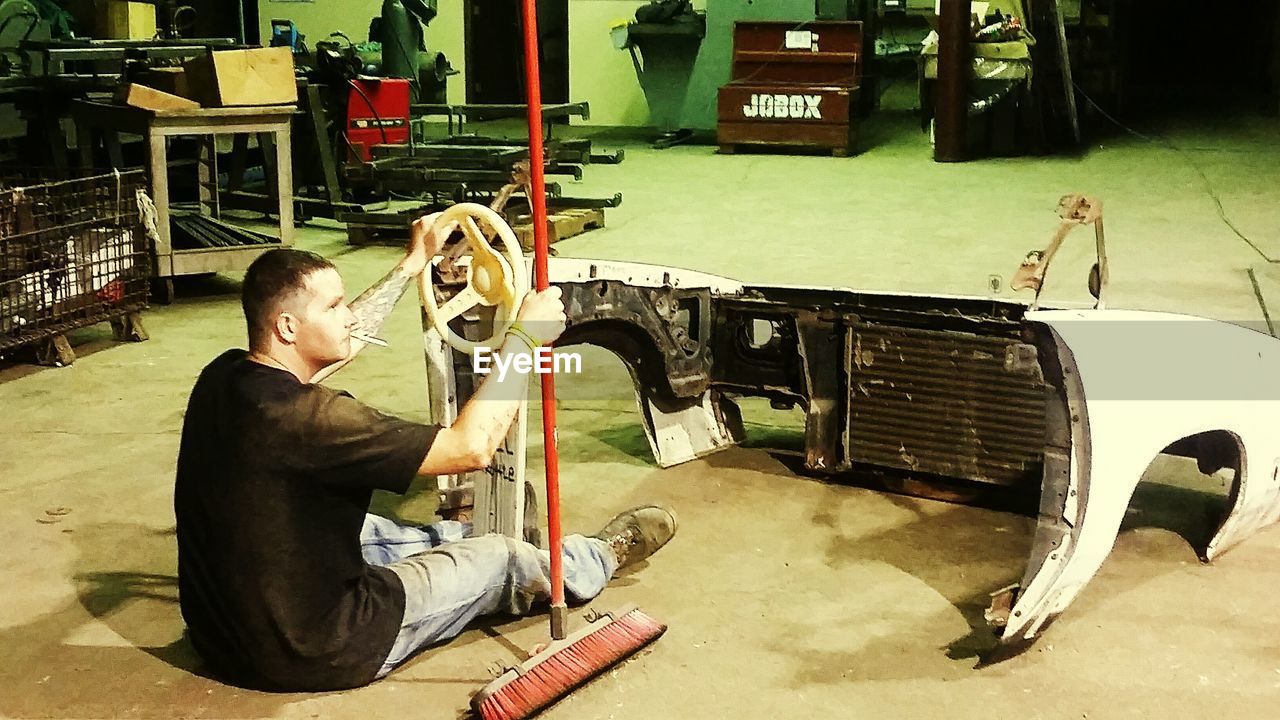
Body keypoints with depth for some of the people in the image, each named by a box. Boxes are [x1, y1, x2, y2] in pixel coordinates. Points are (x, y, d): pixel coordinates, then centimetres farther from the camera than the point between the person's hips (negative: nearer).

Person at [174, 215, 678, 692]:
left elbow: (342, 339, 15)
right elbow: (470, 447, -27)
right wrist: (523, 337, -17)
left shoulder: (224, 377, -5)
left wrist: (413, 264, 21)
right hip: (314, 653, -7)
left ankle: (475, 535, 58)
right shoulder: (302, 415, -31)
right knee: (504, 561, 12)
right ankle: (605, 555, 41)